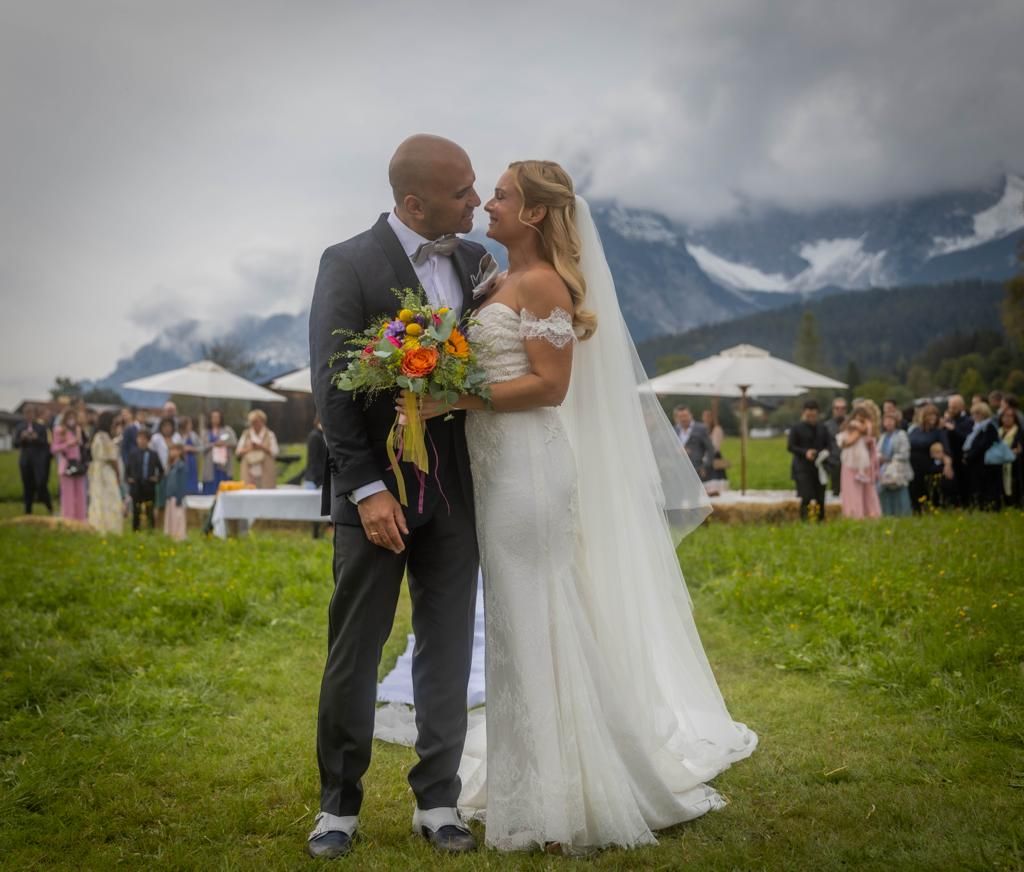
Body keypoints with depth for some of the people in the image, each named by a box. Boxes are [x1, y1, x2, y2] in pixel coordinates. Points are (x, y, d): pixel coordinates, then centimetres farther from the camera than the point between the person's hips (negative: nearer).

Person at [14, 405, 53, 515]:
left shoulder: (41, 426, 3)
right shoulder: (20, 427, 10)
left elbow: (46, 443, 0)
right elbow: (15, 444, 7)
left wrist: (37, 438, -18)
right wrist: (22, 438, -12)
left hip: (39, 459, -3)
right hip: (25, 459, 3)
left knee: (41, 484, -12)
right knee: (27, 486, 3)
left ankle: (49, 507, 4)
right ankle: (28, 511, 11)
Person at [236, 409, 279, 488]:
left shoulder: (269, 434, 7)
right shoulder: (246, 434, 12)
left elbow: (275, 452, 0)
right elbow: (238, 451, 10)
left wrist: (262, 448, -13)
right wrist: (247, 449, -10)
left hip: (266, 471, -1)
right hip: (250, 470, 1)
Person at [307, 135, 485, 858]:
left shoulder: (475, 260, 7)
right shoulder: (348, 264, -8)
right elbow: (332, 388, -11)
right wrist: (368, 489, -17)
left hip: (455, 490, 4)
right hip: (377, 489, -4)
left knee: (448, 650, 10)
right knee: (355, 653, 5)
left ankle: (437, 801, 22)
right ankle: (339, 805, 20)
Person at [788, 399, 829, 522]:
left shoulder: (822, 428, 12)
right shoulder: (796, 428, 0)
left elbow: (828, 444, 16)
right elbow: (790, 446, -4)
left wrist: (827, 452, -8)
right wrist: (805, 452, -19)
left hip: (819, 467, 4)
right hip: (803, 468, -4)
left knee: (820, 499, 7)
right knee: (807, 498, -14)